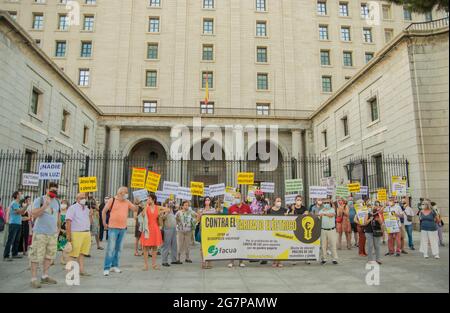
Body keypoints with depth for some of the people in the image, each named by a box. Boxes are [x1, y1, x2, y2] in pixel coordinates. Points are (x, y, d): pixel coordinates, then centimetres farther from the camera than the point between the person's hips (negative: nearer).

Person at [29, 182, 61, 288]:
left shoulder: (57, 202, 11)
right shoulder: (39, 200, -6)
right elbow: (34, 214, -17)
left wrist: (58, 228, 15)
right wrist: (46, 204, -24)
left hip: (53, 233, 6)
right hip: (40, 232, -5)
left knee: (49, 255, 9)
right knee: (36, 256, -2)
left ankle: (45, 276, 20)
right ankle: (34, 278, 6)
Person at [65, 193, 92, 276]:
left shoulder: (87, 208, 16)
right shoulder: (72, 208, -3)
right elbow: (68, 222, -10)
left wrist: (90, 215, 0)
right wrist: (68, 235, -15)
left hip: (87, 233, 6)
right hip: (76, 233, -6)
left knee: (82, 253, 10)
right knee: (73, 254, -3)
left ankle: (81, 270, 14)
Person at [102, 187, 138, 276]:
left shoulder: (127, 202, 7)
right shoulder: (112, 200, -4)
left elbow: (135, 209, 7)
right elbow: (104, 212, 2)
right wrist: (104, 223, 1)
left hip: (123, 228, 5)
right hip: (113, 228, -5)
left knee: (118, 248, 11)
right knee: (110, 249, -6)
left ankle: (115, 266, 23)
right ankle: (106, 268, 0)